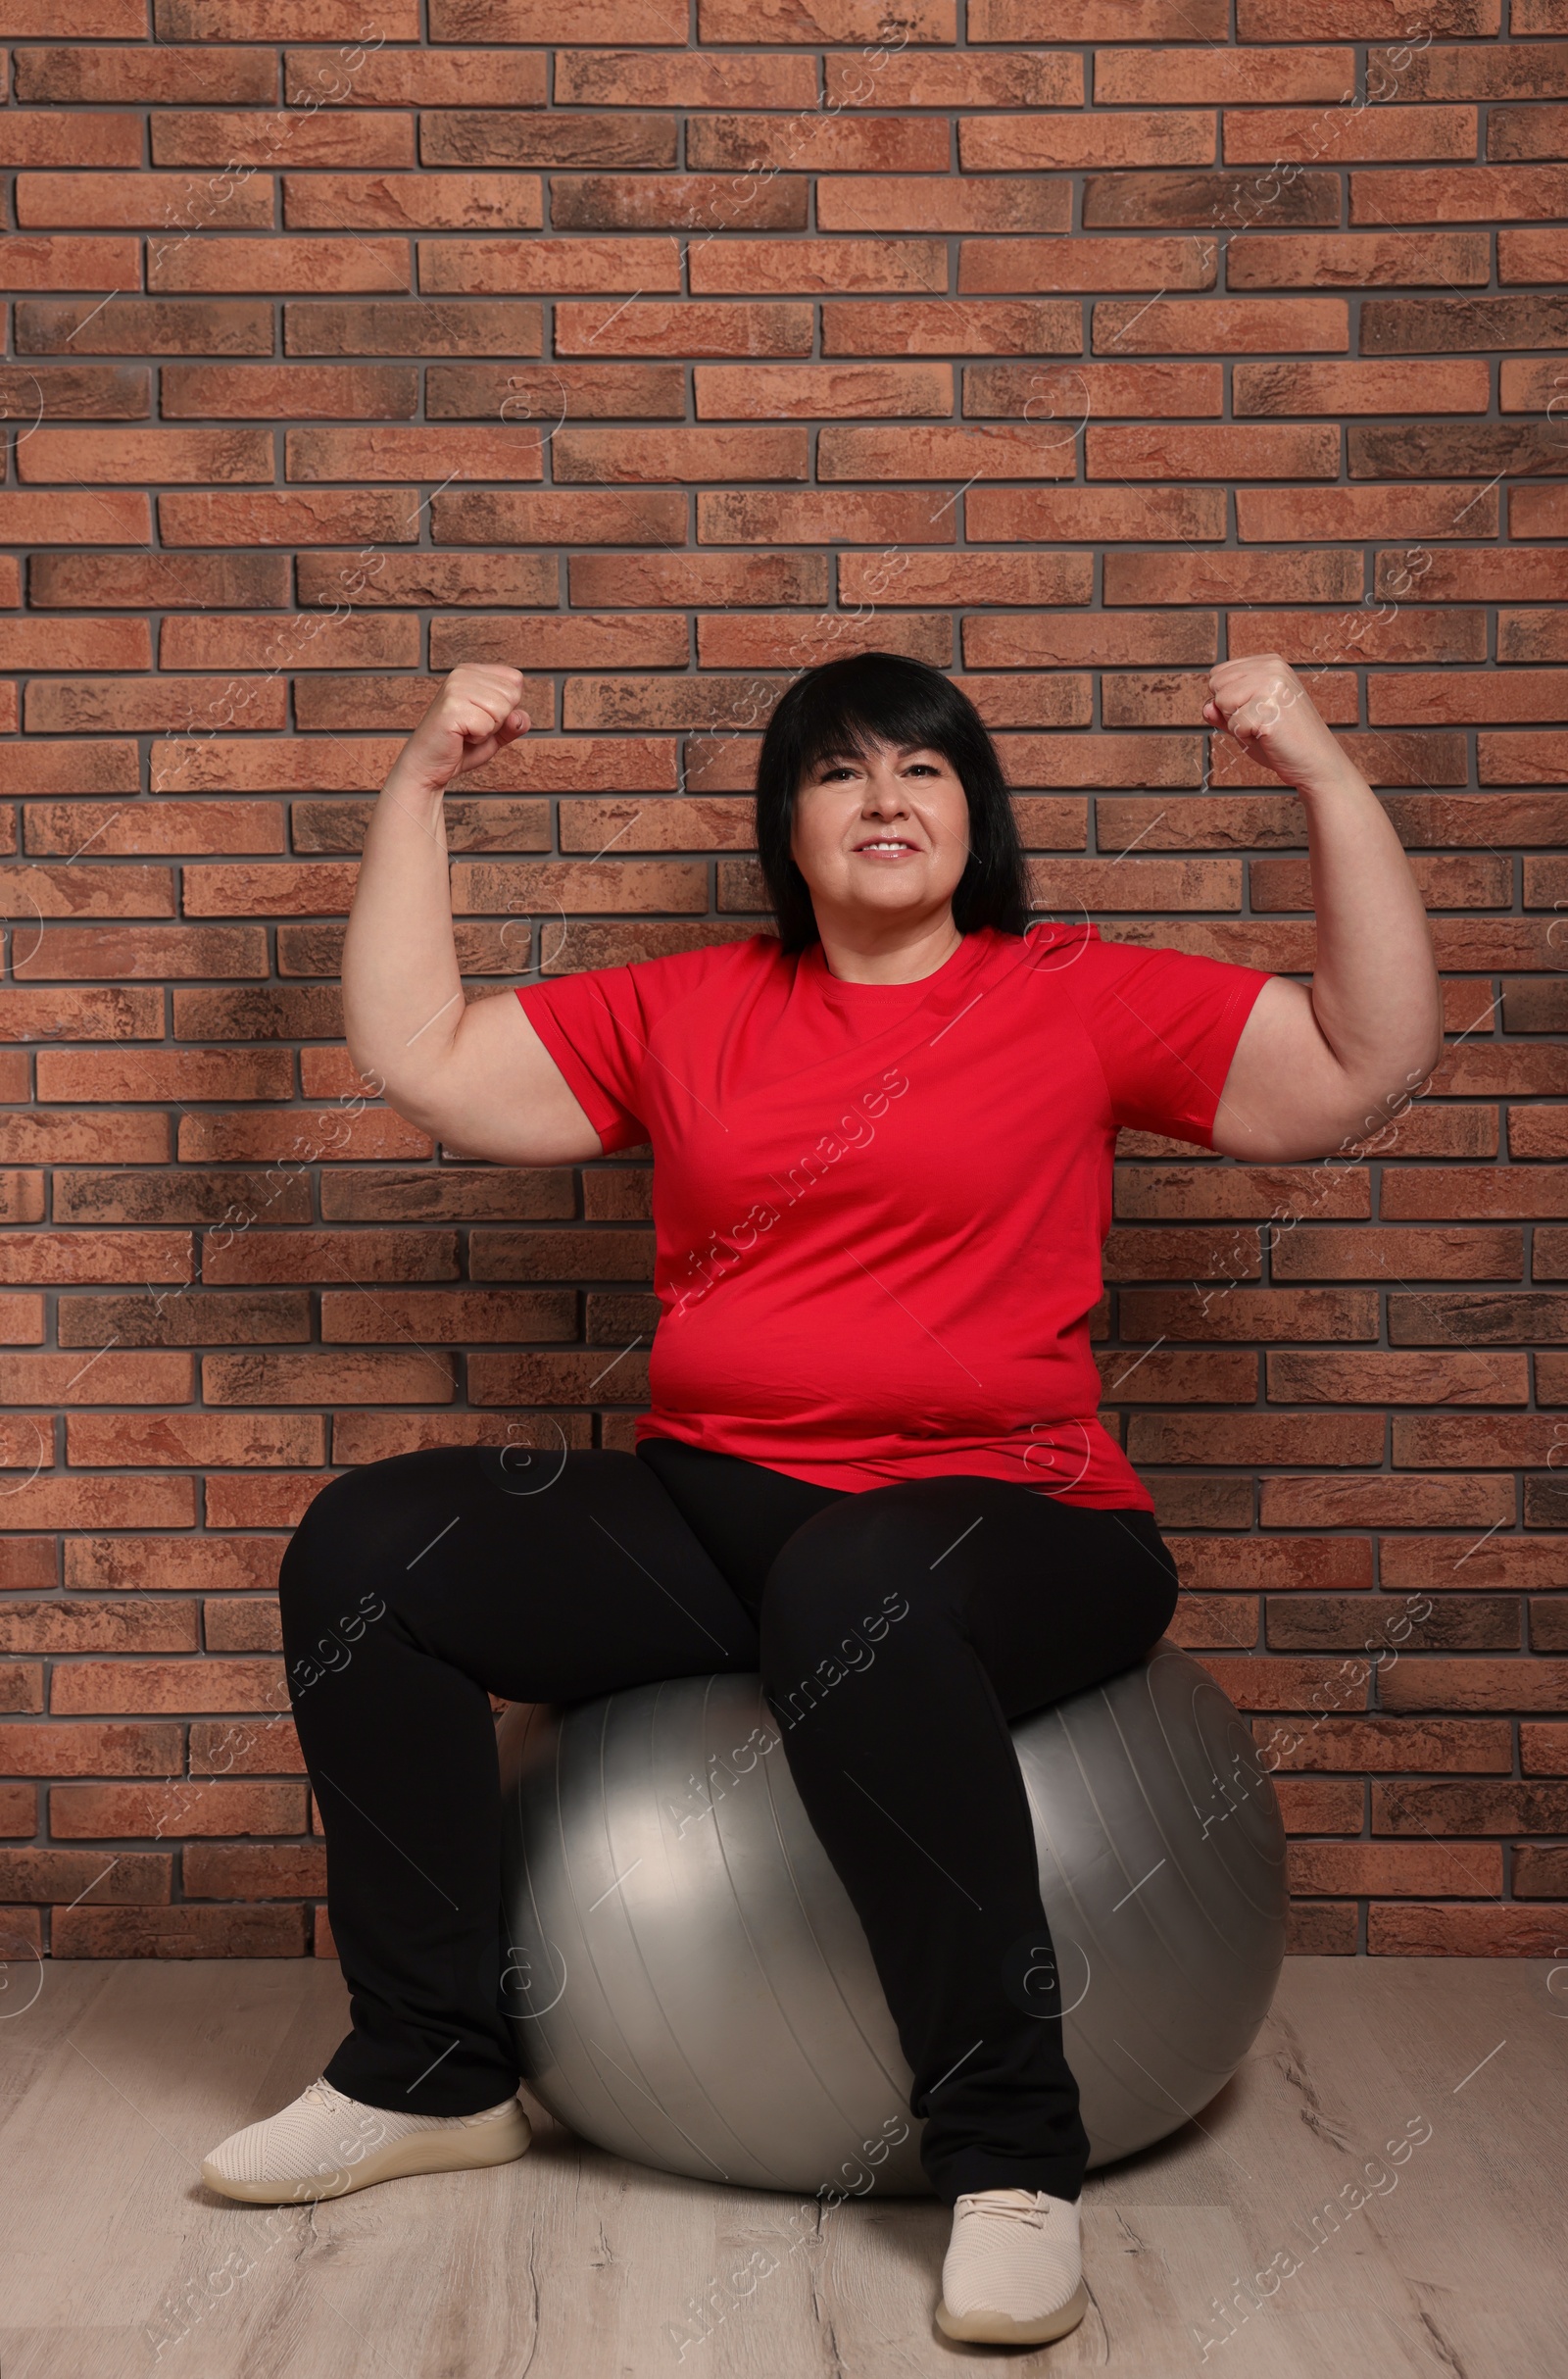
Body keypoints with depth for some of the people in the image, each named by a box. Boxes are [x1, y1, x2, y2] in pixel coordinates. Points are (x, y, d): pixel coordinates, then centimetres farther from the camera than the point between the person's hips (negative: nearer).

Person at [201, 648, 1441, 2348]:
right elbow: (422, 1059, 15)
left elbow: (1370, 1060, 0)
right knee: (366, 1548, -11)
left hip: (999, 1519, -4)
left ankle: (1010, 2153, -24)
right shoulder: (684, 1011, 16)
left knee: (847, 1588, -39)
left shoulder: (1080, 997, 6)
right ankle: (432, 2074, 3)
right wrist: (419, 789, 14)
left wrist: (1324, 779, -5)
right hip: (705, 1509, 5)